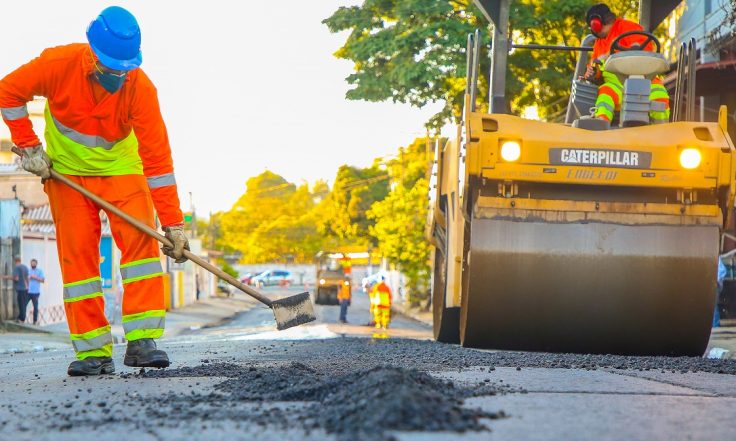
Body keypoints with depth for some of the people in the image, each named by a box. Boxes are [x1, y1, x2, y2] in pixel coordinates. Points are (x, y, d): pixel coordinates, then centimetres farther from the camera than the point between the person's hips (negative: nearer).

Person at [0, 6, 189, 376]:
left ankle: (141, 340, -15)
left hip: (121, 168, 0)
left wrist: (173, 223, -27)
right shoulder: (60, 64, -25)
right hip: (67, 169, 0)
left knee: (141, 241, -16)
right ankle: (93, 351, -3)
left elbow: (157, 157, -26)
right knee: (77, 254, -5)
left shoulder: (140, 88, -26)